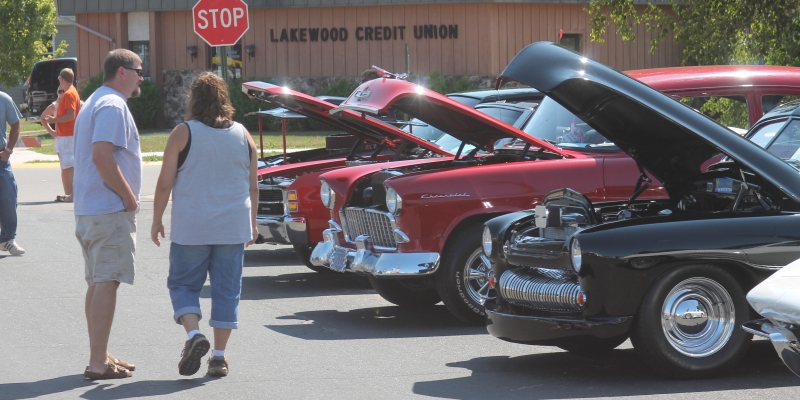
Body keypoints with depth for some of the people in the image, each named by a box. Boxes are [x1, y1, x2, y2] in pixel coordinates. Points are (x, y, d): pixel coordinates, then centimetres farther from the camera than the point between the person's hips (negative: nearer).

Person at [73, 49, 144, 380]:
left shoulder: (94, 103, 20)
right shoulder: (113, 105, -14)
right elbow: (101, 155, -24)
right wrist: (129, 196, -17)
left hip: (88, 209, 11)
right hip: (110, 209, -11)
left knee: (98, 283, 14)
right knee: (107, 282, -10)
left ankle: (100, 356, 20)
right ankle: (98, 362, -11)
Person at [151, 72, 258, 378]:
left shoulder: (183, 134, -6)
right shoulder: (243, 135, 5)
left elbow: (165, 184, -6)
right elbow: (253, 187, 10)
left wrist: (157, 221, 4)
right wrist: (252, 224, 20)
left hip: (191, 228, -3)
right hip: (233, 227, 3)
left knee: (183, 283, 9)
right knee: (226, 289, 7)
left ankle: (194, 333, -14)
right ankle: (219, 356, 7)